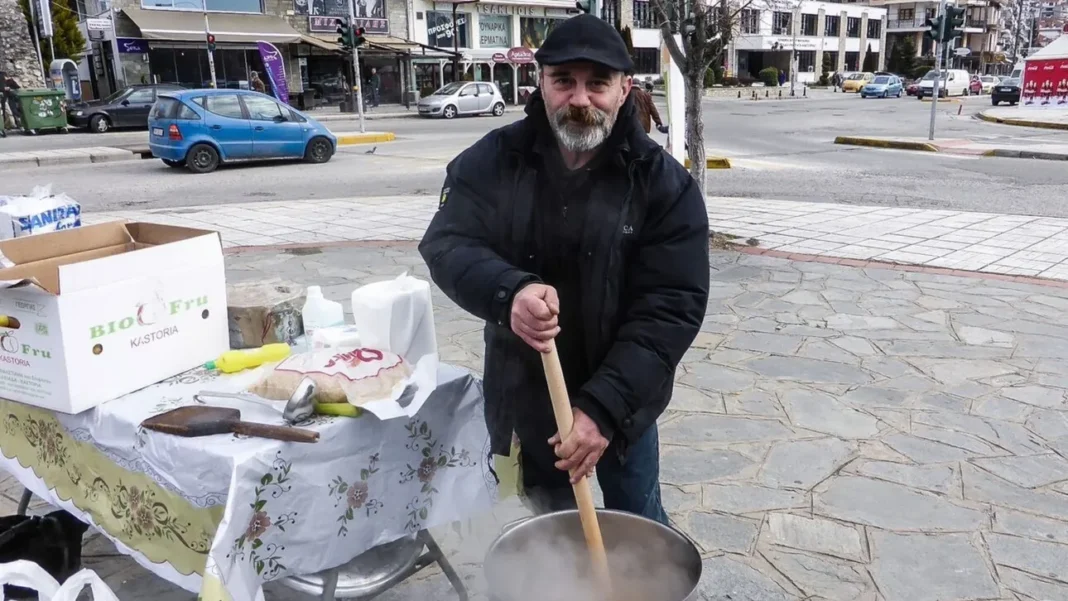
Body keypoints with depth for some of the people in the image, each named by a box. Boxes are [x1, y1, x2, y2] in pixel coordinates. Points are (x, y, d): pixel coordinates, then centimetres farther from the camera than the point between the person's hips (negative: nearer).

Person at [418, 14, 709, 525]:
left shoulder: (665, 184, -16)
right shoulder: (494, 160, -9)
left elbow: (674, 307, -19)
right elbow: (446, 243, -16)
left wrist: (605, 406, -30)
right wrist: (509, 292, -39)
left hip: (620, 398, -2)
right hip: (523, 395, 2)